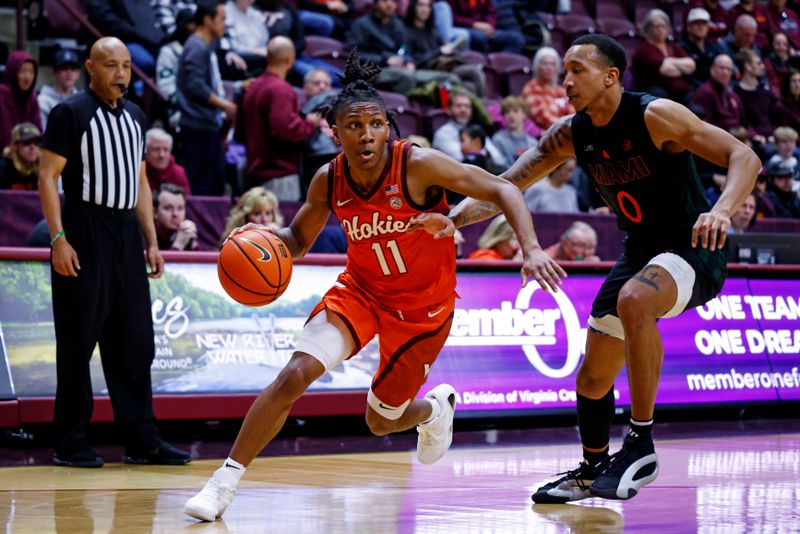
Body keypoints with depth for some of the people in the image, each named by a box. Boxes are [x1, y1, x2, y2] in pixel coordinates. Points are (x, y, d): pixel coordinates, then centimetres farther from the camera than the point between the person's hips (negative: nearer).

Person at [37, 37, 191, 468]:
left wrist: (152, 241, 13)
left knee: (135, 342, 6)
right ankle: (70, 444, 5)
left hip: (126, 235, 7)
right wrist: (58, 239, -18)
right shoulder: (70, 113, -6)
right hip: (84, 237, -7)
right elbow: (48, 177, -10)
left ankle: (141, 441, 11)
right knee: (78, 343, -2)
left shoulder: (134, 116, 15)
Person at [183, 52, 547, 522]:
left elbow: (503, 191, -21)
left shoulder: (418, 165, -25)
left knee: (382, 421, 10)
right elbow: (300, 239, 5)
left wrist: (530, 249, -34)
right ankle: (226, 479, -9)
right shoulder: (329, 181, -12)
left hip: (422, 302, -2)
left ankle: (436, 406, 47)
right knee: (295, 373, -19)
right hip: (361, 289, 2)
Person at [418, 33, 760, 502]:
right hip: (640, 252, 7)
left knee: (634, 300, -38)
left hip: (693, 249, -7)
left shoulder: (655, 116, -21)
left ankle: (642, 445, -29)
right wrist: (453, 220, -19)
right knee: (592, 379, 10)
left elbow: (744, 157, -22)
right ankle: (591, 472, 37)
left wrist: (722, 210, -41)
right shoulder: (569, 135, -3)